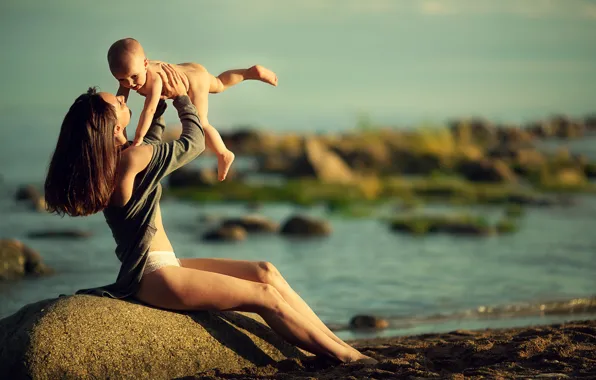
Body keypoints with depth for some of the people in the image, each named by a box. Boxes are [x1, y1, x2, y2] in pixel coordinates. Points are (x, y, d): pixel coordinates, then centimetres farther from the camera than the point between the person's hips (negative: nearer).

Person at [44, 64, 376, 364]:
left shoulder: (110, 157, 9)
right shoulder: (133, 158, -19)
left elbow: (153, 145, 32)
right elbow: (195, 141, -3)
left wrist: (161, 100, 28)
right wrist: (181, 97, 12)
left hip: (160, 266, 10)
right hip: (152, 276, -10)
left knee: (265, 272, 4)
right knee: (265, 295, -12)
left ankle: (336, 343, 0)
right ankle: (347, 358, -9)